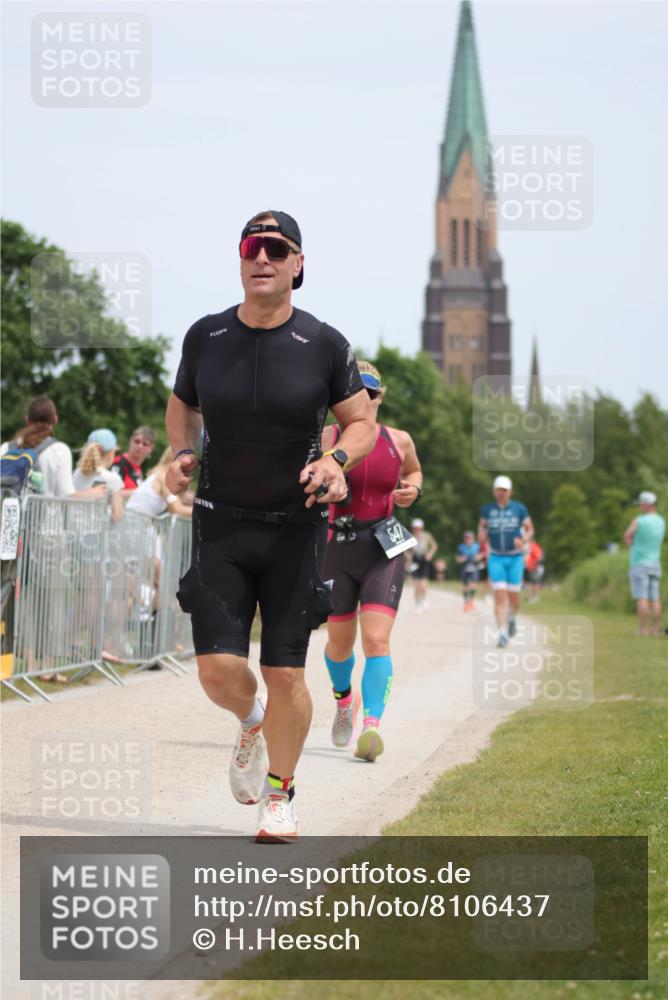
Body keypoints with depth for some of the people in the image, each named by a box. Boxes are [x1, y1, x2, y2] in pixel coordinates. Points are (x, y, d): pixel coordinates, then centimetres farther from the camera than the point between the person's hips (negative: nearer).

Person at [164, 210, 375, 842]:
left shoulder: (324, 345, -6)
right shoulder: (205, 337, 0)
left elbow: (362, 422, 4)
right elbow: (181, 406, 18)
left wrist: (337, 459, -16)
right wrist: (181, 453, -2)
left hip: (295, 527, -1)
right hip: (220, 524, 1)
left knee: (285, 674, -3)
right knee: (218, 669, -9)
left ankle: (280, 793, 19)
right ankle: (251, 723, 27)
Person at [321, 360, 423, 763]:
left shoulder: (399, 441, 3)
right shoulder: (327, 439, -5)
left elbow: (414, 471, 24)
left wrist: (413, 489, 2)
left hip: (385, 551, 0)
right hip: (338, 549, 0)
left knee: (377, 640, -16)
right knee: (340, 644, 13)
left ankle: (372, 727, -23)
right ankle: (344, 700, 45)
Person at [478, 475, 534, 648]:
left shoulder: (519, 509, -1)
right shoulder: (487, 510, 4)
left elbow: (529, 529, 7)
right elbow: (482, 526, 18)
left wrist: (523, 541, -13)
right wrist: (481, 535, -5)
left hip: (515, 557, 0)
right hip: (496, 558, 0)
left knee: (513, 596, 2)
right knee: (499, 596, -9)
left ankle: (512, 617, 36)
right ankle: (503, 633, -10)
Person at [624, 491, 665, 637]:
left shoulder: (638, 520, -12)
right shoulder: (661, 522, 8)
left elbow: (627, 537, 0)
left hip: (639, 563, -6)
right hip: (655, 563, 6)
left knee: (642, 599, -7)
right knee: (654, 599, 6)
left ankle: (644, 629, -9)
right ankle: (655, 629, 5)